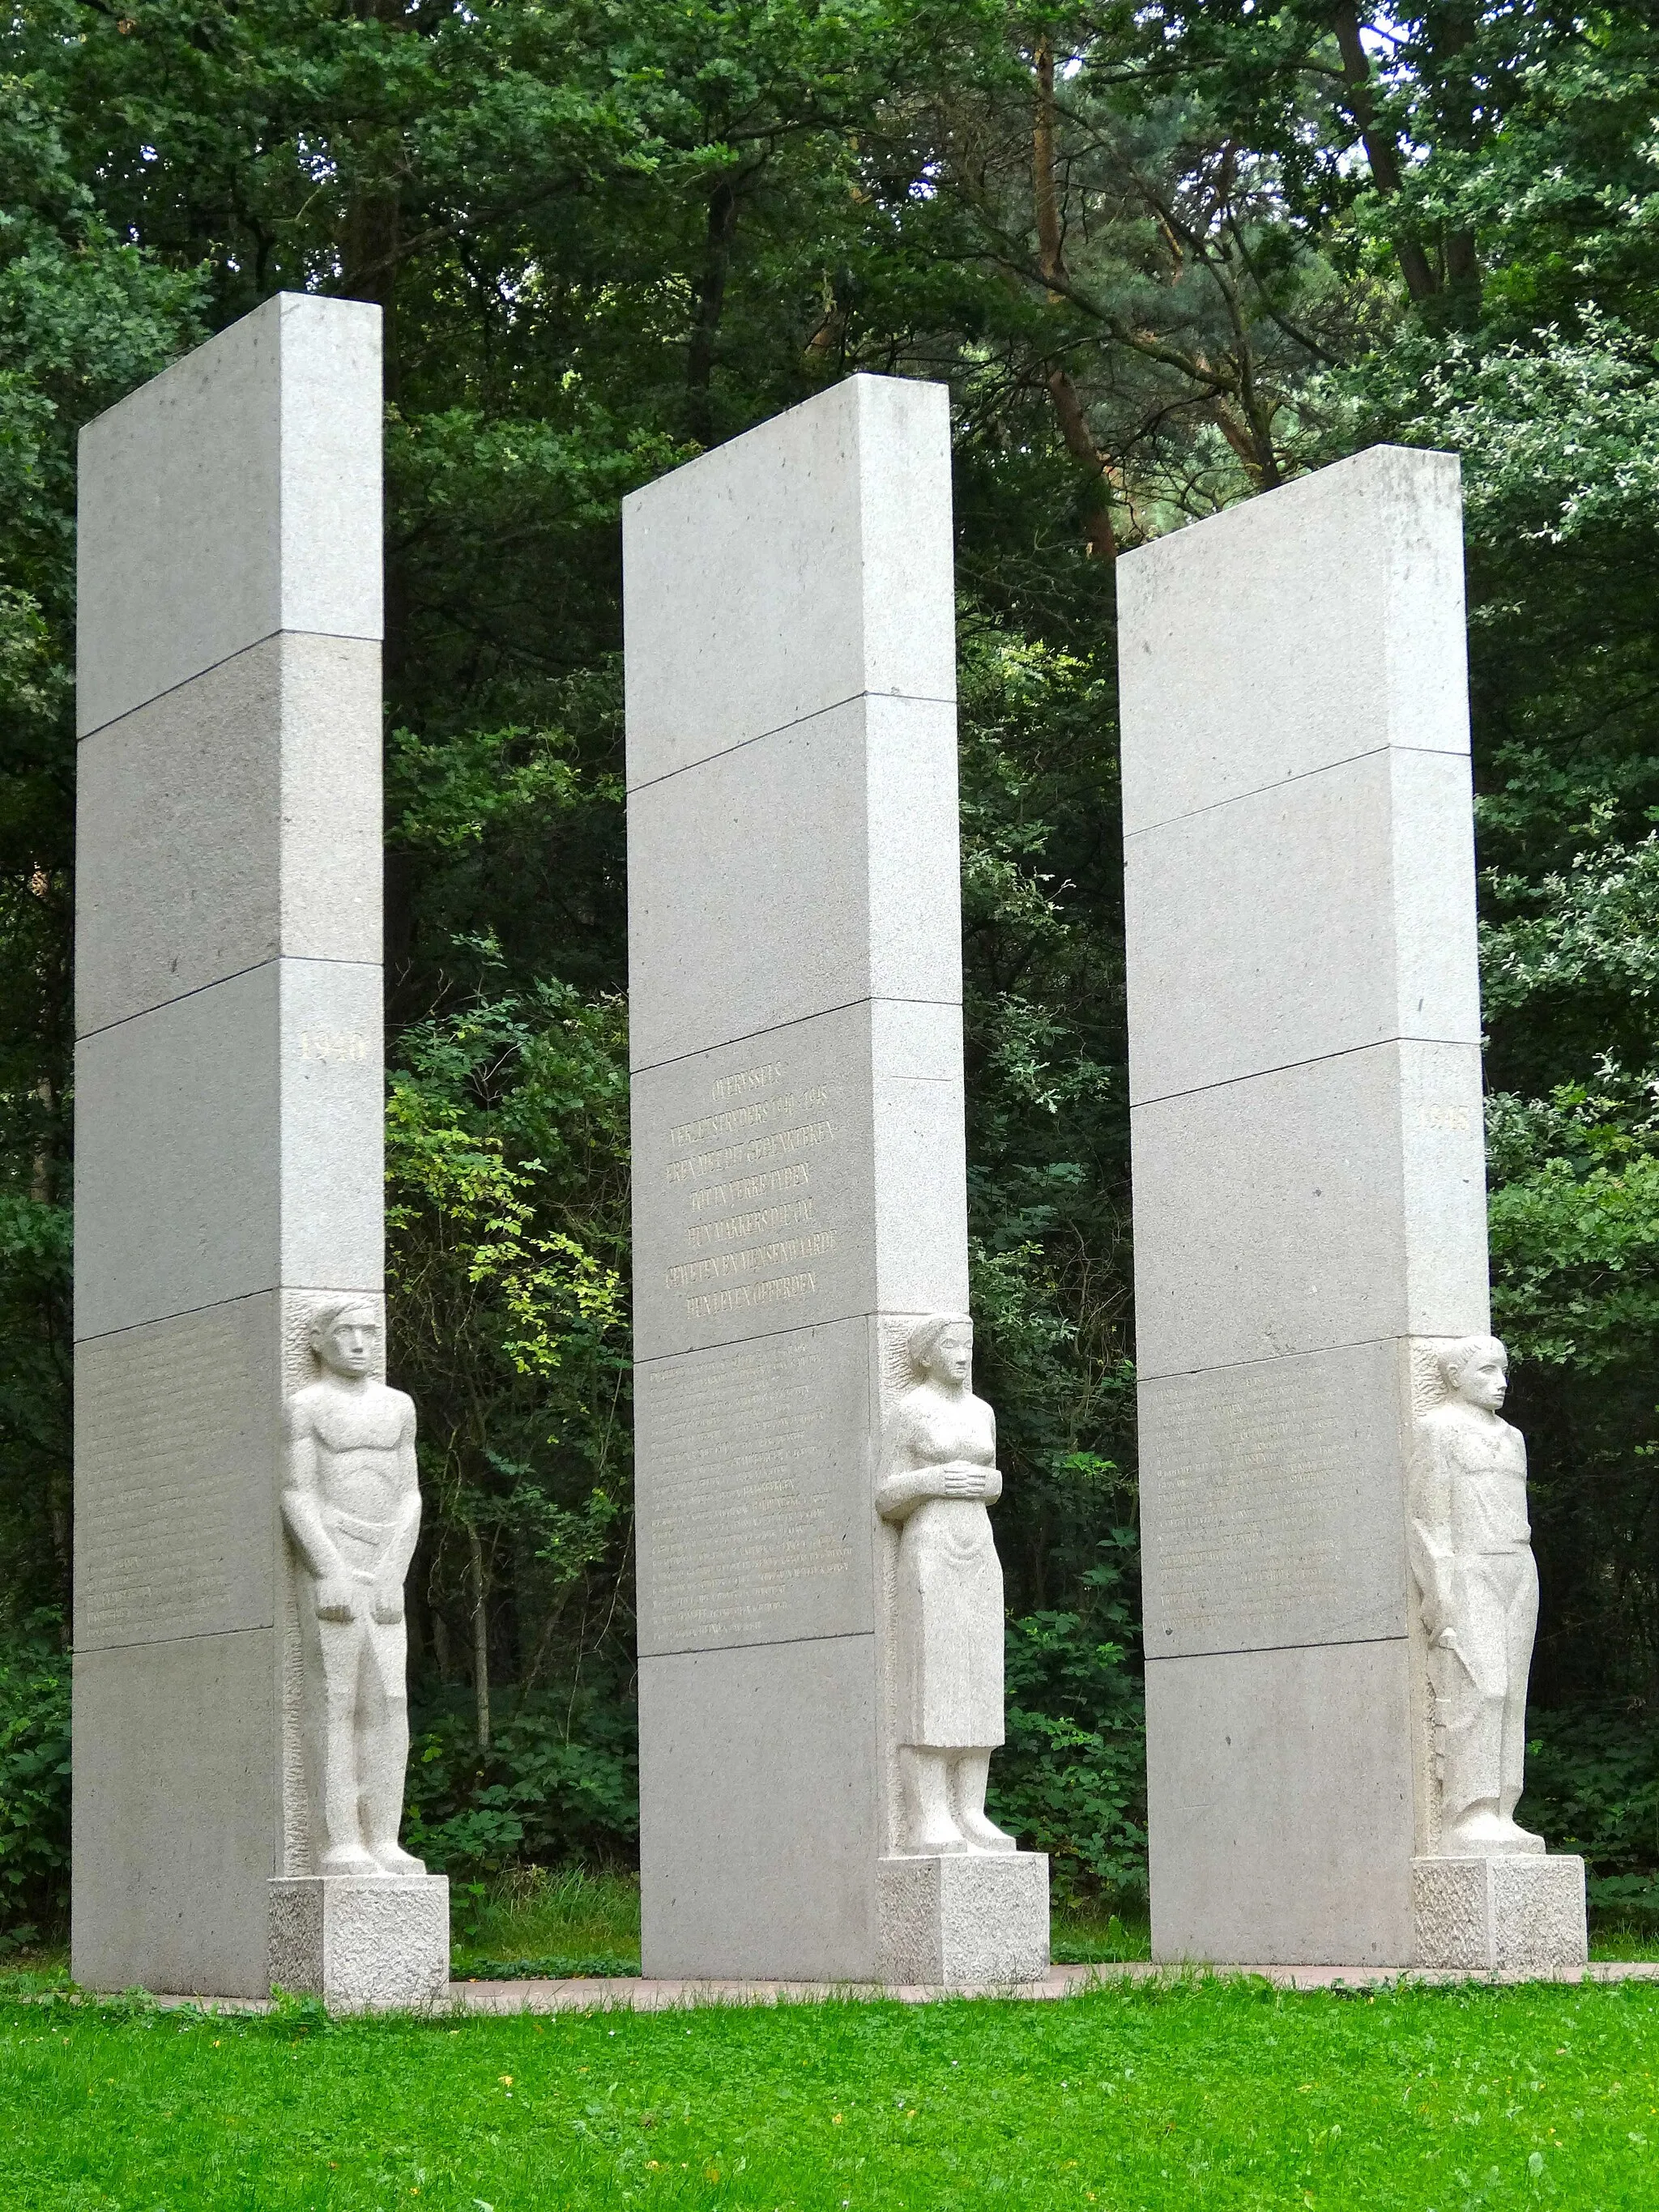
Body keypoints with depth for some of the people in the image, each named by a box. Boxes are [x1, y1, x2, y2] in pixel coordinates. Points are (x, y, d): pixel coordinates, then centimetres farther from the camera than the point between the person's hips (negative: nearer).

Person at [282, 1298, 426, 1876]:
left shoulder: (398, 1406, 16)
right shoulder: (307, 1405, 1)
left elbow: (409, 1498, 10)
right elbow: (297, 1496, -6)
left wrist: (392, 1575, -3)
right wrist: (331, 1572, -16)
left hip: (384, 1566, 5)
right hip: (327, 1559, -5)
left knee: (389, 1703, 0)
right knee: (335, 1700, -7)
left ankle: (383, 1842, 1)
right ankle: (340, 1845, -8)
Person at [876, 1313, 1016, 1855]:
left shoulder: (980, 1411, 15)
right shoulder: (910, 1412, -3)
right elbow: (887, 1500, -4)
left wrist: (987, 1484, 0)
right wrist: (931, 1482, -20)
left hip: (978, 1557, 6)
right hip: (927, 1555, -6)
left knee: (975, 1687, 2)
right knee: (928, 1688, -10)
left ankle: (969, 1816, 4)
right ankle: (926, 1821, -10)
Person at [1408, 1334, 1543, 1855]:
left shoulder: (1511, 1438, 22)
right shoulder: (1437, 1428, 1)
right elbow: (1428, 1519, -5)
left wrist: (1526, 1592, 17)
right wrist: (1441, 1597, -14)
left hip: (1517, 1573, 7)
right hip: (1465, 1573, -7)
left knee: (1510, 1696, 1)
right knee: (1477, 1690, -15)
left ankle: (1499, 1817, 0)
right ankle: (1468, 1819, -18)